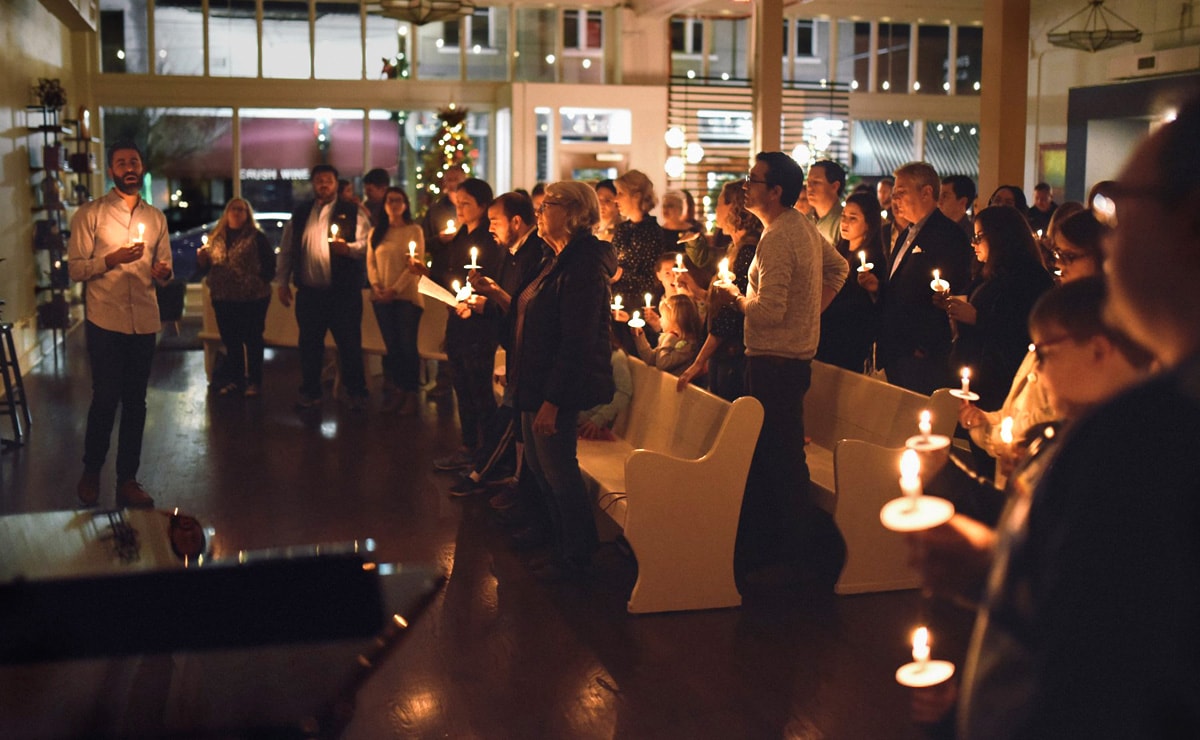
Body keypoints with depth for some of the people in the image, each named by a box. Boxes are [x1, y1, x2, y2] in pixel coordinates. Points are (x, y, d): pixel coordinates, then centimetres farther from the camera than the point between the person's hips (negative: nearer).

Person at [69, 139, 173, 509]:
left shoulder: (156, 217, 14)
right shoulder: (89, 214, 0)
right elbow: (74, 268, -5)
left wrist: (164, 273, -5)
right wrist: (111, 259, -19)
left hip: (145, 321, 4)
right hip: (105, 321, -4)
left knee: (136, 401, 7)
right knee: (105, 398, -3)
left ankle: (127, 479, 17)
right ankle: (91, 472, 17)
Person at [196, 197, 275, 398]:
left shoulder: (256, 237, -3)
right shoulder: (216, 238, 12)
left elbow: (270, 262, -6)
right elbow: (206, 265, 15)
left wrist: (261, 282, -11)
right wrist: (201, 259, -6)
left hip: (251, 299, -5)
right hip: (223, 299, 5)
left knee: (252, 340, 2)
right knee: (230, 341, 11)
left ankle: (254, 382, 10)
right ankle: (235, 379, 21)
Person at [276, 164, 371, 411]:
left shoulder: (353, 212, 1)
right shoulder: (300, 214, 12)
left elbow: (367, 243, -5)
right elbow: (286, 249, 15)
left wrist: (348, 248, -25)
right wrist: (283, 282, 11)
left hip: (343, 291, -3)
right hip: (309, 292, 4)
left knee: (349, 344, 1)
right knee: (309, 344, 10)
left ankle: (356, 393, 11)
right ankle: (310, 393, 21)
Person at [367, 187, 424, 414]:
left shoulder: (414, 231, -1)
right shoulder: (376, 233, 13)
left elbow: (416, 265, -7)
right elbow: (370, 262, 10)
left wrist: (396, 289, -13)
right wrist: (376, 285, -8)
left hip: (407, 296, -4)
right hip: (381, 298, 4)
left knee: (407, 346, -5)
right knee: (391, 346, 6)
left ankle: (411, 394, 2)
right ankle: (395, 391, 13)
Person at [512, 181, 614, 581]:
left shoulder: (582, 269, -19)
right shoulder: (558, 262, 13)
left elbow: (576, 342, -23)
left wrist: (552, 401, -24)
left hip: (559, 389, -10)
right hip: (537, 383, 10)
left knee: (558, 470, 0)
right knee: (540, 466, 16)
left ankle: (575, 557, 15)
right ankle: (566, 546, 29)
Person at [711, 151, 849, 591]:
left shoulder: (777, 239, -19)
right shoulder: (805, 227, 11)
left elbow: (769, 310, -25)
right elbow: (838, 268, 26)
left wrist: (734, 298, -8)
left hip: (774, 361, -10)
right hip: (797, 354, 10)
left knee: (779, 460, -2)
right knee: (776, 456, 17)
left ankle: (804, 558, 7)